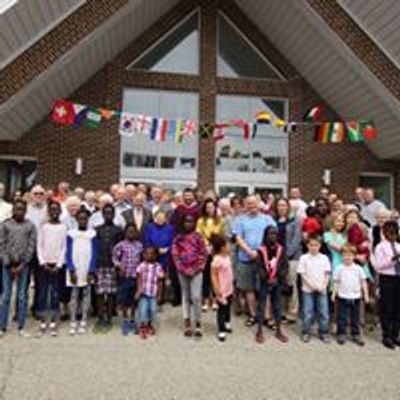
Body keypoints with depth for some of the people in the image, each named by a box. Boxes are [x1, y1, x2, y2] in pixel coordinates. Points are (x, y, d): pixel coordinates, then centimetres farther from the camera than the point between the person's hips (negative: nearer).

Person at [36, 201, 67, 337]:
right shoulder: (43, 226, 6)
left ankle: (53, 324, 9)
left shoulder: (63, 227, 3)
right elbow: (39, 246, 3)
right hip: (44, 264, 1)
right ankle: (43, 324, 8)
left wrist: (58, 265, -8)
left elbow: (64, 248, 0)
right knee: (42, 294, 0)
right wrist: (43, 263, -7)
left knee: (55, 294, 2)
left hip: (57, 265, -1)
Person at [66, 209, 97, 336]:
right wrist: (72, 270, -9)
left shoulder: (92, 234, -1)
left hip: (87, 270, 0)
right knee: (74, 295, 5)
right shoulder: (71, 234, 0)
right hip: (75, 270, 0)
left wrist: (91, 271, -8)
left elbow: (94, 254, -1)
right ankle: (73, 322, 11)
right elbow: (68, 254, -1)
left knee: (86, 294, 6)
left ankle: (83, 322, 13)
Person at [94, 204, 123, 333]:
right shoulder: (97, 230, 10)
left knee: (111, 292, 1)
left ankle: (108, 319, 11)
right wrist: (93, 264, 1)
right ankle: (100, 318, 12)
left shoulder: (118, 230, 6)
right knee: (99, 292, 2)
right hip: (99, 265, 1)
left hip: (113, 265, -1)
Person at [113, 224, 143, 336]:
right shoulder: (120, 245, -5)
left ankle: (132, 320, 26)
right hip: (124, 276, -2)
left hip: (135, 276, 2)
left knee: (134, 299, 10)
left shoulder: (139, 245, 4)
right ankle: (125, 320, 22)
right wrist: (119, 265, -19)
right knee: (123, 299, 4)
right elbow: (115, 257, -3)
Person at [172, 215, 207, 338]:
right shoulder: (178, 238, 4)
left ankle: (198, 325, 1)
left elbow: (203, 254, 0)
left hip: (196, 271, -2)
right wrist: (183, 269, -8)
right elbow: (175, 254, 1)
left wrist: (196, 269, -9)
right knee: (186, 297, 9)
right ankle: (187, 325, 17)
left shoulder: (198, 237, 1)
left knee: (196, 297, -9)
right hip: (183, 271, 2)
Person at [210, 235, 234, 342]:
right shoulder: (217, 260, -26)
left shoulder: (227, 256, 1)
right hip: (222, 290, -8)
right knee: (221, 309, 5)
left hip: (229, 288, 8)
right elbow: (213, 275, -22)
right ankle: (221, 331, 17)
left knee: (228, 307, 24)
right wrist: (217, 289, -23)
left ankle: (227, 324, 44)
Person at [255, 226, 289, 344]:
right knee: (261, 305, 5)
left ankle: (278, 331, 23)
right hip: (264, 282, -3)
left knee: (277, 305, 11)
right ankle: (259, 331, 15)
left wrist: (279, 278, -11)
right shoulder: (261, 250, -9)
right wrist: (266, 278, -17)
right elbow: (259, 267, -11)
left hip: (277, 282, 3)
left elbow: (285, 266, -1)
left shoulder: (281, 250, -1)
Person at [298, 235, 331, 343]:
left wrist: (323, 287, -9)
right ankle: (306, 332, 17)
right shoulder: (304, 258, -5)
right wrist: (313, 286, -13)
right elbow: (303, 274, -7)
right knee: (308, 312, 4)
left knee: (324, 312, 5)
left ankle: (323, 333, 19)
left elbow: (327, 274, 3)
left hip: (322, 290, 2)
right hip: (308, 290, -2)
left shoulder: (324, 258, 2)